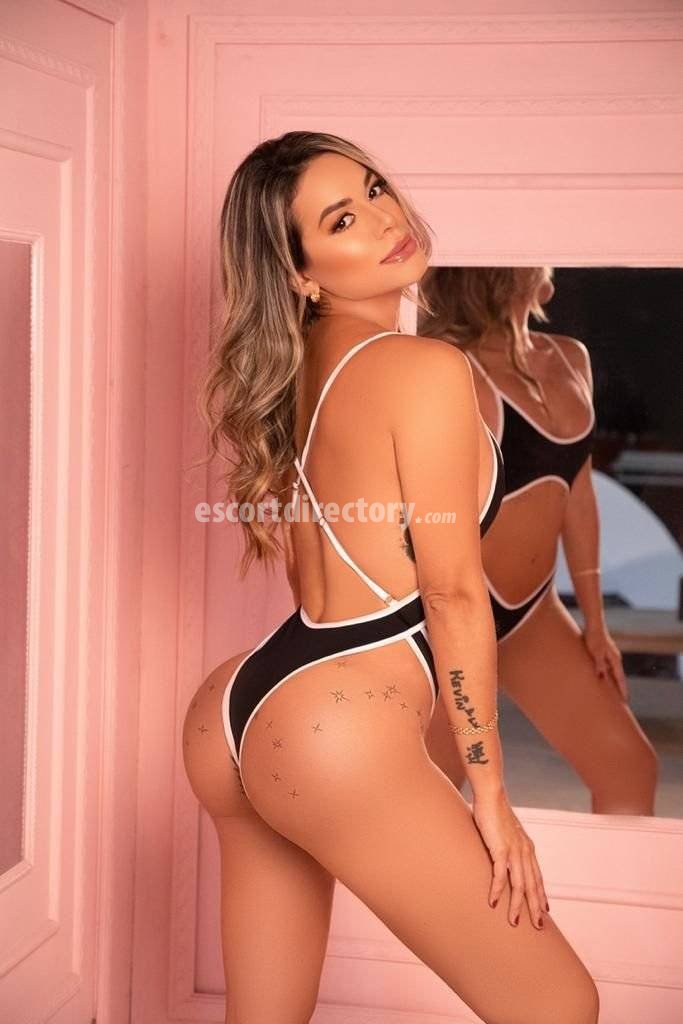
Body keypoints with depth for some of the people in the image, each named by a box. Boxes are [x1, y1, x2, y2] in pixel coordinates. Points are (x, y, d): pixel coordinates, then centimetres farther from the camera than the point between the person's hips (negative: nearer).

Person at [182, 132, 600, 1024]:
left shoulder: (298, 371, 16)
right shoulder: (427, 368, -10)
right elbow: (452, 592, -11)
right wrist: (490, 795, -5)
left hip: (236, 715, 10)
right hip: (339, 732, -9)